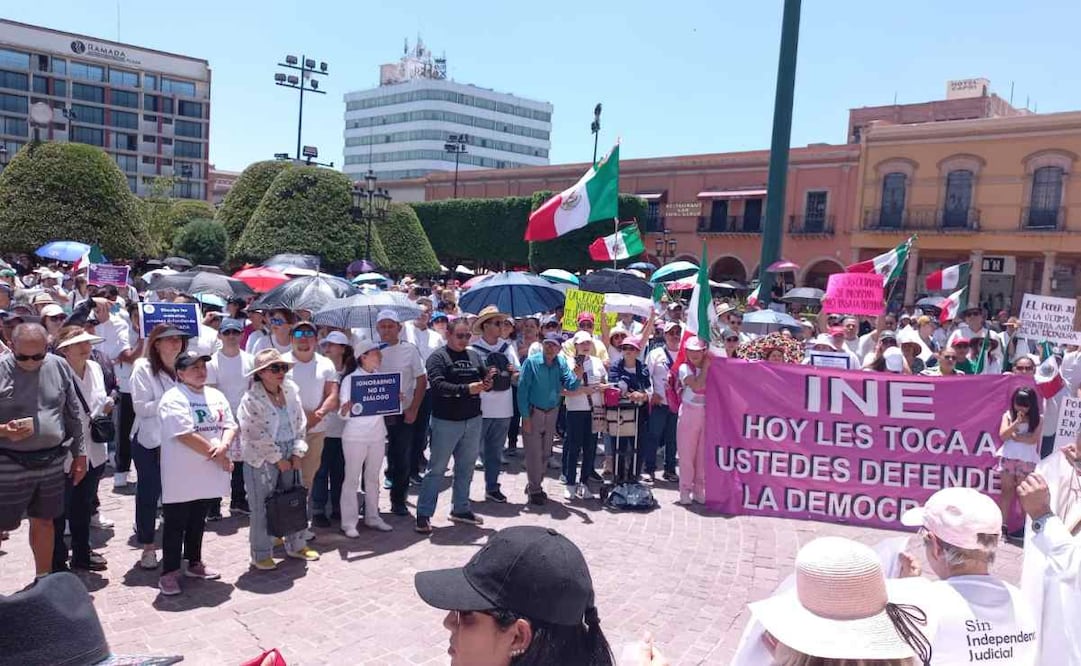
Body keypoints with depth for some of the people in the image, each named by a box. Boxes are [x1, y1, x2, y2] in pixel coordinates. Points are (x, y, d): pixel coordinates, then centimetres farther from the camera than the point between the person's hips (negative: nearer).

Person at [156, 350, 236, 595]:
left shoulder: (216, 396, 9)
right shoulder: (173, 399, -15)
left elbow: (230, 425, 6)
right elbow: (186, 435, -22)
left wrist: (224, 446, -16)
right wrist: (218, 456, -16)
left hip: (207, 474, 7)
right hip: (181, 476, -7)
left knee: (198, 522, 20)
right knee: (175, 525, 4)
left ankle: (194, 563, 34)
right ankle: (169, 572, 14)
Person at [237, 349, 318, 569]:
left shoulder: (291, 391, 2)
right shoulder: (251, 400, -14)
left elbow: (300, 424, 6)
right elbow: (258, 436, -16)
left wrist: (297, 453, -1)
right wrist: (278, 459, -13)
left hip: (290, 458, 6)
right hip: (262, 462, -6)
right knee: (262, 508, 3)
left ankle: (295, 545, 31)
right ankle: (261, 555, 17)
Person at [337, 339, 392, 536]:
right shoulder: (350, 379, -8)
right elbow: (343, 414, -9)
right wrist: (346, 409, -32)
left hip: (377, 434, 5)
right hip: (355, 436, -5)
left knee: (373, 477, 13)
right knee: (352, 479, 2)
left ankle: (372, 517, 24)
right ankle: (349, 522, 8)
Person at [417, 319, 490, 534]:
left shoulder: (474, 356, 11)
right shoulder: (438, 357, -8)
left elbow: (485, 378, 12)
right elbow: (437, 384, -20)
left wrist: (487, 382, -12)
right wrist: (466, 389, -28)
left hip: (472, 420, 6)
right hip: (446, 421, -6)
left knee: (466, 467, 15)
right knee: (436, 468, 0)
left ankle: (460, 508, 28)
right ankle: (423, 514, 8)